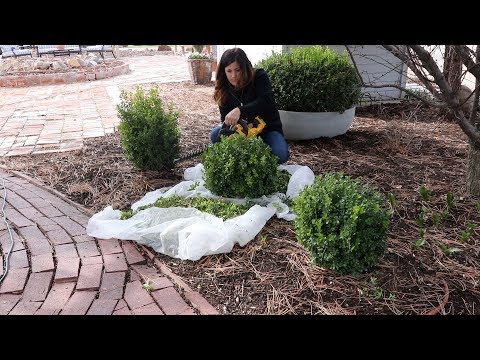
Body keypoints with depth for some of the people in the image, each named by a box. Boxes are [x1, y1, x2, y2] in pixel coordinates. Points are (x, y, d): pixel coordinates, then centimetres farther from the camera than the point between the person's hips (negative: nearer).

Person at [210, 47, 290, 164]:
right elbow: (225, 117, -4)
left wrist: (240, 110, -46)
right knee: (216, 134, -22)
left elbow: (267, 101, -33)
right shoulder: (224, 88, -5)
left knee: (280, 155, -30)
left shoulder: (259, 77, -16)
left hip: (267, 128, -3)